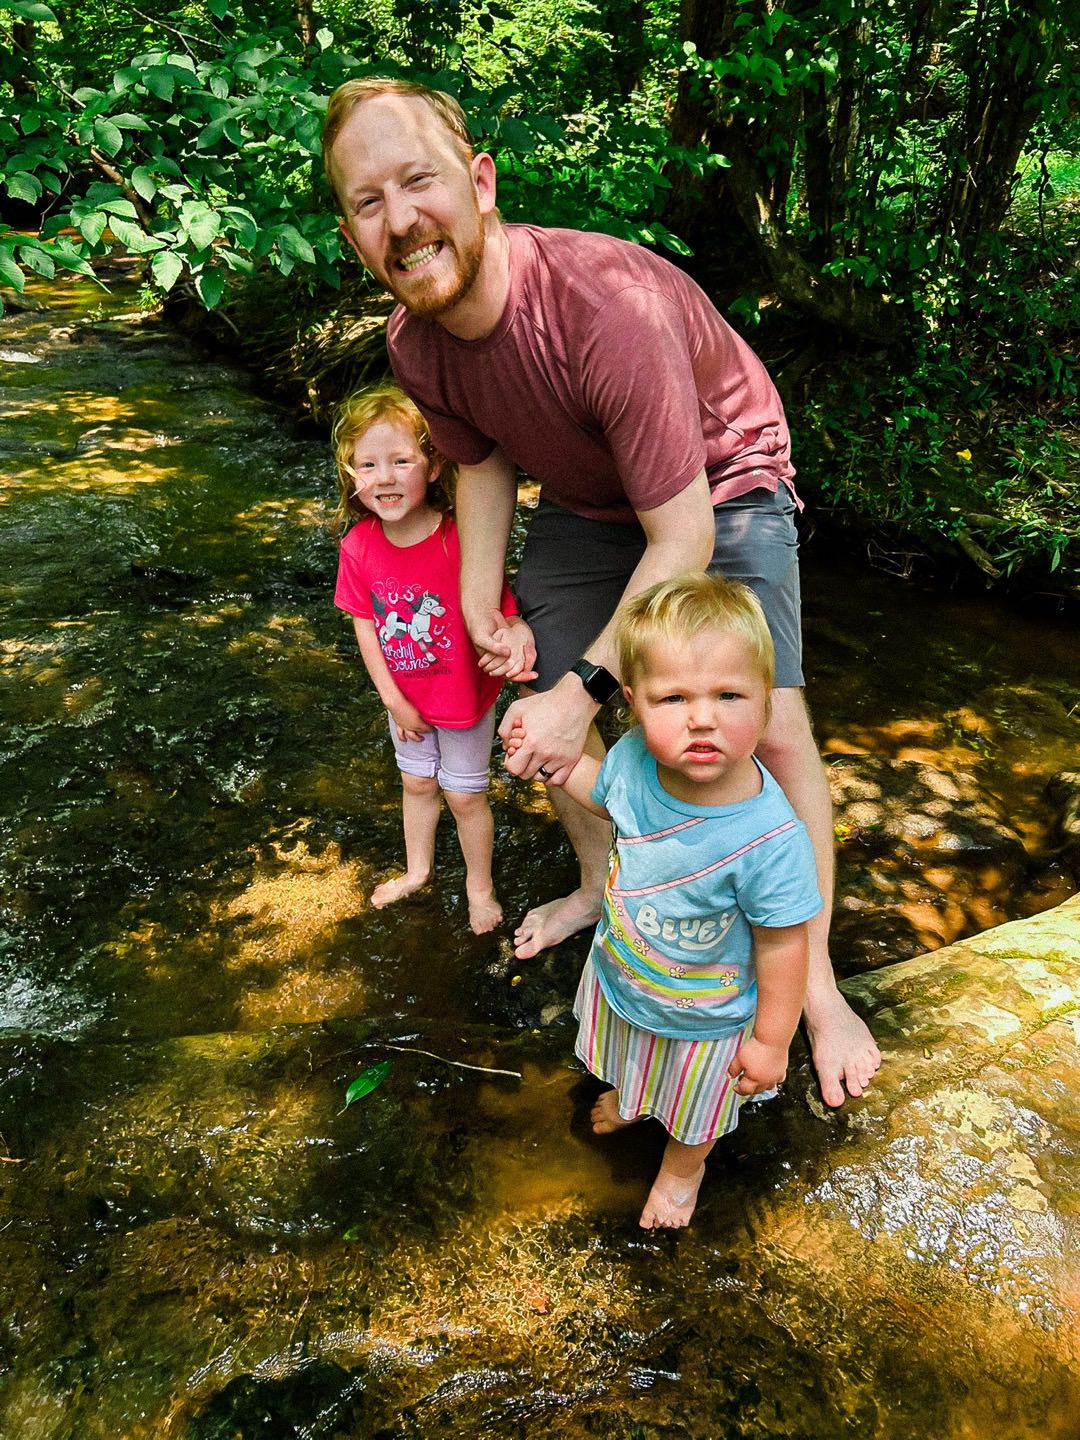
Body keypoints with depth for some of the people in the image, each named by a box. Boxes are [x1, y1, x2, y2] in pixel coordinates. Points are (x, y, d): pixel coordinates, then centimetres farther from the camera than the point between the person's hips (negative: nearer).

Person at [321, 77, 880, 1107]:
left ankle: (816, 983, 5)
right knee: (546, 715, 8)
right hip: (584, 500, 6)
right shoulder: (413, 346, -17)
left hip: (720, 484, -5)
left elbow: (684, 539, -33)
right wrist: (478, 596, -6)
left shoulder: (606, 306, -38)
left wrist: (588, 687, -33)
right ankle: (601, 886, 36)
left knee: (772, 728, -17)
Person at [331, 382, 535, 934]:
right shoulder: (358, 546, -16)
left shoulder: (464, 540, -30)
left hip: (464, 698, -4)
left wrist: (515, 635, -49)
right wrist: (394, 700, -7)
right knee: (417, 783, 26)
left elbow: (499, 611, -25)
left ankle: (479, 883, 42)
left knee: (464, 795, 15)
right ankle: (417, 868, 52)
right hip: (406, 700, 4)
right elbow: (364, 625, -7)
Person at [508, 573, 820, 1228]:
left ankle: (682, 1168, 64)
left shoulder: (769, 839, -42)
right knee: (633, 1064, 38)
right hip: (619, 977, 4)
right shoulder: (634, 757, -28)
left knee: (693, 1114, 30)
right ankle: (630, 1098, 74)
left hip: (704, 1018, -4)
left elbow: (783, 947, -26)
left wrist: (771, 1043, -15)